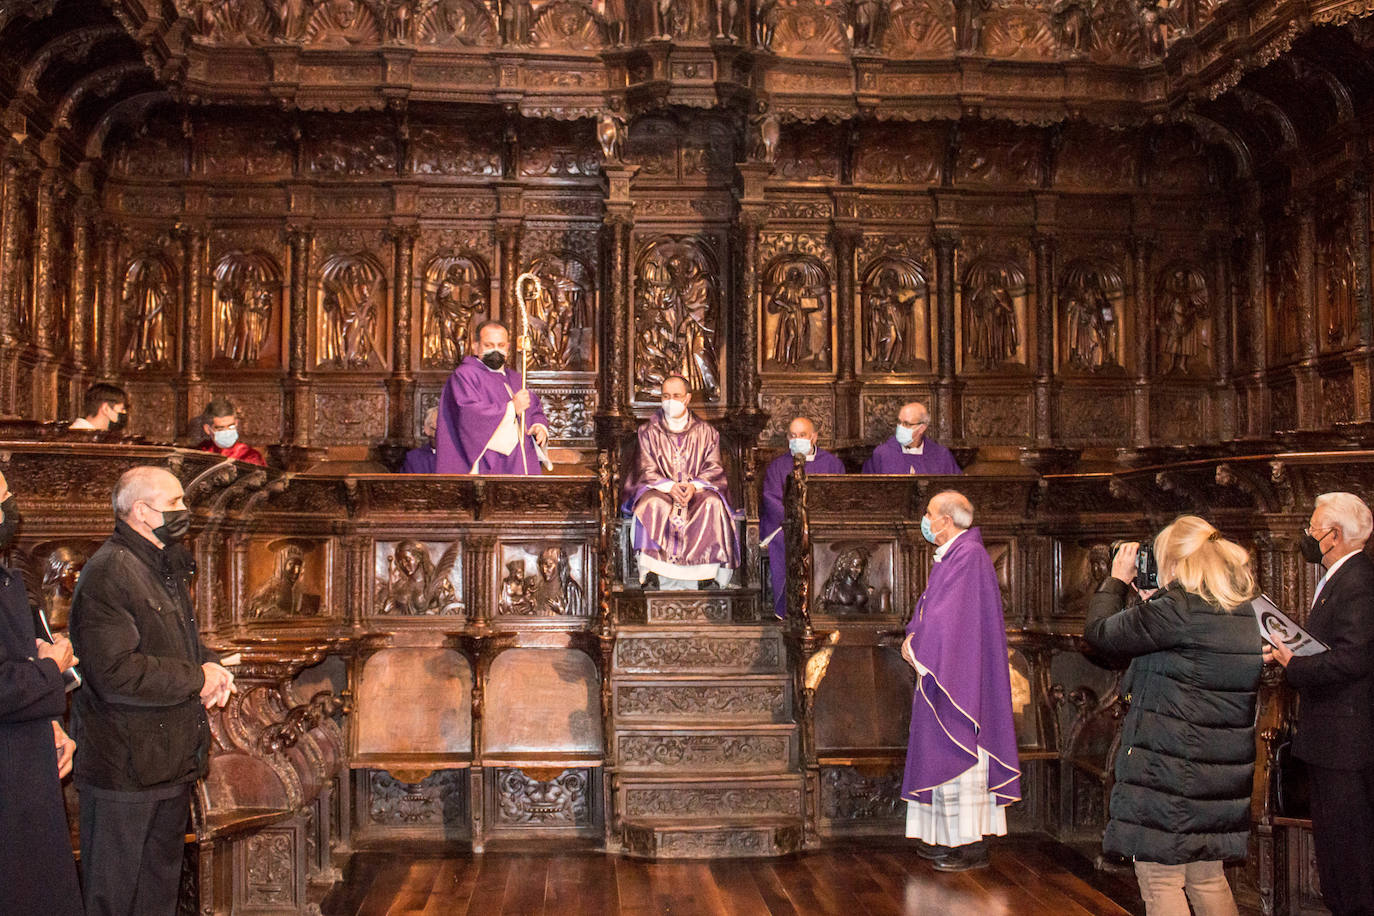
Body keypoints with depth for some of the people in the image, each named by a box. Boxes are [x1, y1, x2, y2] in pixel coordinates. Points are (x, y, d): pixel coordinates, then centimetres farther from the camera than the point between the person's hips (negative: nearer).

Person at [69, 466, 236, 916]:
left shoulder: (167, 567, 14)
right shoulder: (107, 574, -19)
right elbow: (116, 675, -27)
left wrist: (211, 665, 3)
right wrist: (197, 678, -18)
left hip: (171, 760, 10)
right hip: (124, 769, -10)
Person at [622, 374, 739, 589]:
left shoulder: (705, 432, 10)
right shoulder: (649, 431, 9)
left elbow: (714, 468, 3)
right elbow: (646, 471, 0)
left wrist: (694, 486, -17)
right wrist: (669, 487, -19)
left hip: (698, 492, 0)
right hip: (660, 490, 0)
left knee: (713, 504, -33)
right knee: (652, 504, -34)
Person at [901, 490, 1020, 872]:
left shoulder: (968, 557, -16)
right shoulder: (948, 556, 15)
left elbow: (949, 615, -20)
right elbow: (929, 605, 17)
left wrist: (917, 646, -10)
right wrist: (914, 637, 0)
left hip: (960, 675, -10)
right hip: (941, 671, 10)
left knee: (958, 753, -7)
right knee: (941, 752, 13)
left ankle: (971, 845, -3)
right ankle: (949, 838, 20)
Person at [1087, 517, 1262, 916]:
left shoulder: (1175, 610, -18)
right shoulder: (1246, 612, 8)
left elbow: (1099, 632, -9)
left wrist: (1117, 579, 6)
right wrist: (1154, 602, 16)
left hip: (1168, 769, -8)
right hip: (1222, 771, 8)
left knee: (1160, 880, 1)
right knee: (1207, 877, 20)